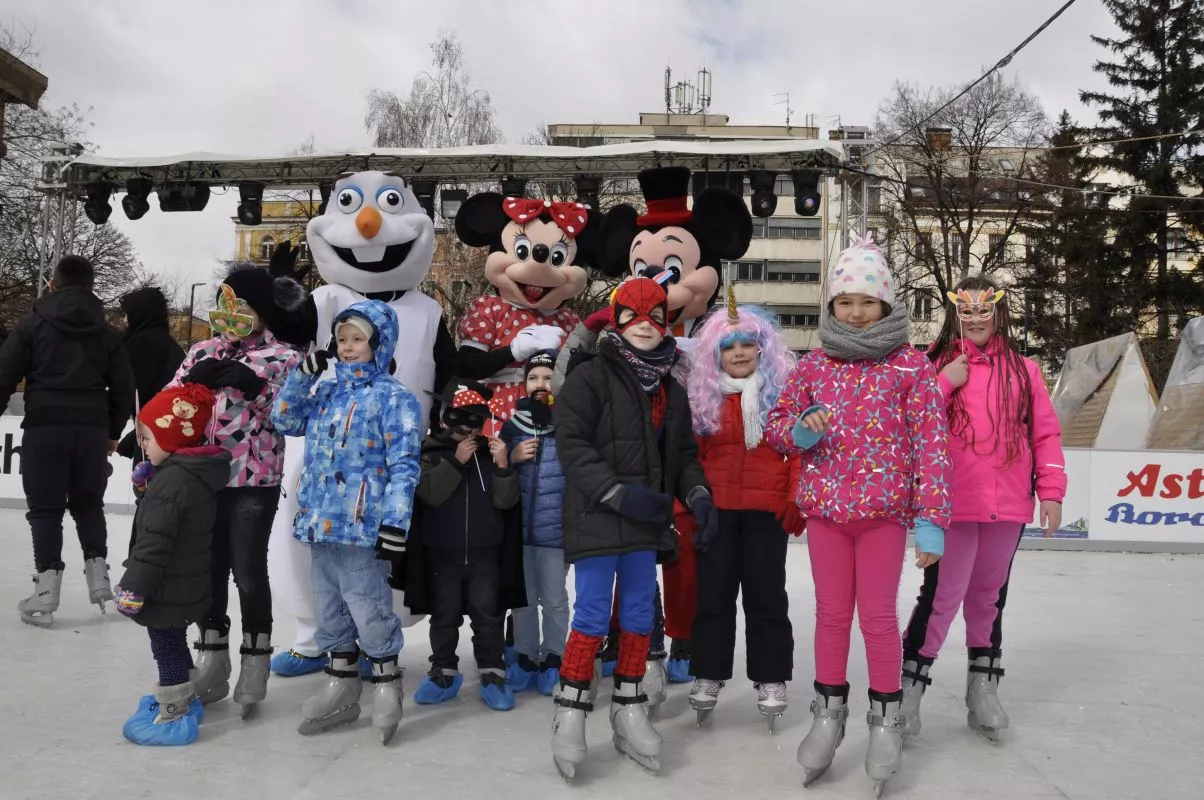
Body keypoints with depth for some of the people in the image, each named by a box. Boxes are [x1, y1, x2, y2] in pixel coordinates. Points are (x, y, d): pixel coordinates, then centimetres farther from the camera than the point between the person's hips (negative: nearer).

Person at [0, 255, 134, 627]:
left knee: (45, 508, 3)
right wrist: (113, 432, 20)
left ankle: (46, 591, 1)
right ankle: (98, 575, 13)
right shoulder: (108, 333, 10)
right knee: (89, 502, 17)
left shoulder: (32, 324, 3)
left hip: (44, 426, -2)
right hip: (92, 428, 3)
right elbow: (123, 388, 10)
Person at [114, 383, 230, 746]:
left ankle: (174, 716, 15)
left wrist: (133, 586, -19)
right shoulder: (198, 471, 4)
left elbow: (153, 542, -25)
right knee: (174, 646, 24)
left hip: (168, 590, -10)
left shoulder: (172, 481, -26)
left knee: (167, 649, 4)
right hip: (188, 585, 10)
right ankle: (184, 700, 38)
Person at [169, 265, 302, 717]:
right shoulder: (203, 352, 12)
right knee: (208, 569, 12)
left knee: (248, 572, 0)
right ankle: (212, 663, 27)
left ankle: (255, 664, 16)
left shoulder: (282, 358, -3)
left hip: (253, 483, -5)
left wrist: (254, 384, -19)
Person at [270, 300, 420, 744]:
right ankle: (342, 687, 29)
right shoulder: (327, 392, 14)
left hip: (362, 525, -8)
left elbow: (403, 465, -13)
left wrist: (395, 523, -20)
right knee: (329, 606, 16)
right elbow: (285, 421, 21)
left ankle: (386, 683, 17)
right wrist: (301, 376, 7)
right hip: (320, 521, 8)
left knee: (368, 608, -1)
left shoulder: (393, 397, -8)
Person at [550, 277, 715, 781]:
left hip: (647, 522, 6)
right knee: (592, 615, -5)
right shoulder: (590, 375, -7)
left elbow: (683, 453, 18)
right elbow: (571, 443, -14)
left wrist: (698, 497, 0)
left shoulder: (671, 390, 15)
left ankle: (629, 710, 25)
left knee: (639, 615, 11)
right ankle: (570, 712, 10)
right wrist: (618, 493, -21)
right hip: (597, 518, -6)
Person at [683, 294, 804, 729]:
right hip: (715, 509, 2)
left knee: (766, 595, 6)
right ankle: (708, 677, 19)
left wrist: (797, 499, -10)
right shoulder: (702, 394, 8)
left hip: (767, 509, -2)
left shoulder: (783, 387, 1)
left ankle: (771, 681, 17)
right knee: (712, 595, 8)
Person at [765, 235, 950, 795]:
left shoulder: (911, 365, -3)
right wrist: (801, 430, -12)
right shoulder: (813, 365, 5)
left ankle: (885, 719, 21)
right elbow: (776, 426, 12)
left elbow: (931, 443, -6)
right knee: (831, 613, 10)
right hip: (825, 507, 3)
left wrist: (930, 518, -12)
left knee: (878, 616, 3)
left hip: (885, 509, -2)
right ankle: (828, 712, 26)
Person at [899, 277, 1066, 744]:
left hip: (1008, 507, 3)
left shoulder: (1022, 369, 8)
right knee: (942, 596, -5)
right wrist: (945, 384, -16)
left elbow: (1045, 433, 9)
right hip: (952, 506, -3)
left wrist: (1051, 490, 3)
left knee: (989, 596, 15)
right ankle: (910, 687, 8)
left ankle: (983, 688, 29)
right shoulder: (935, 365, 1)